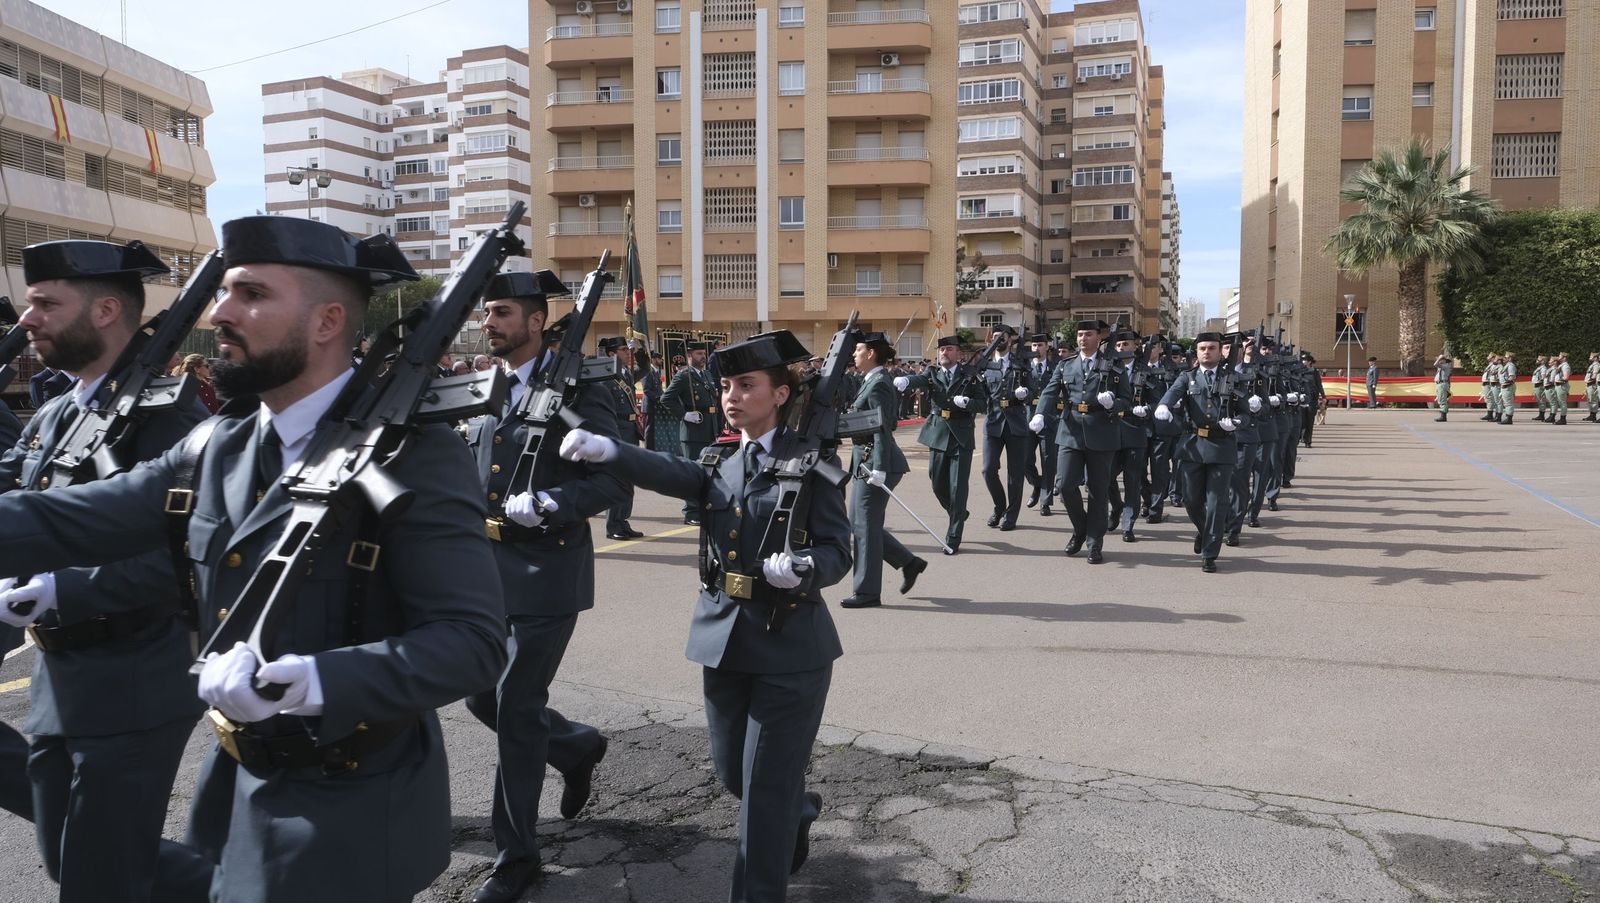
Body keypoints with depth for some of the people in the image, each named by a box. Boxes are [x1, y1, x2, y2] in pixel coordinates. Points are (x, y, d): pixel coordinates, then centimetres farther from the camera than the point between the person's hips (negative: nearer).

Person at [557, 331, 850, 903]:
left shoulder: (811, 464, -6)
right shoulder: (717, 465, 7)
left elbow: (838, 551, -9)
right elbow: (668, 473, -14)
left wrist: (802, 569, -31)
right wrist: (606, 450, -32)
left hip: (791, 645, -5)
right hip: (724, 640, 6)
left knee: (766, 784, 1)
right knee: (732, 772, 18)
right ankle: (797, 813, 49)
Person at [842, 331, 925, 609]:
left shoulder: (879, 384, -15)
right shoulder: (872, 381, 14)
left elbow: (882, 429, -21)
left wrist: (879, 469, -25)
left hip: (875, 462, -10)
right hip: (864, 461, 10)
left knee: (865, 526, -2)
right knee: (859, 524, 15)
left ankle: (867, 592, 8)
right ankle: (909, 562, 23)